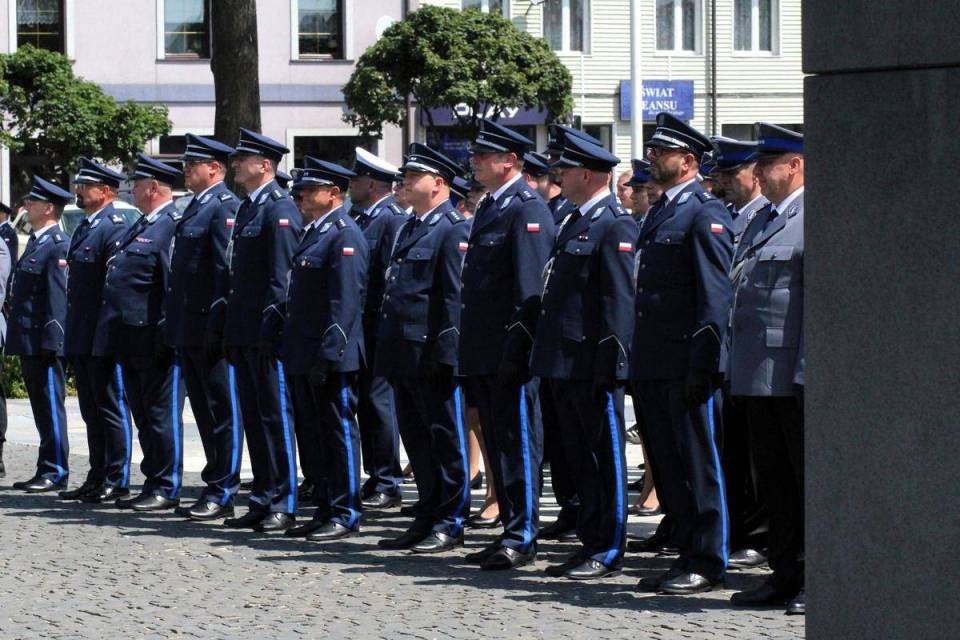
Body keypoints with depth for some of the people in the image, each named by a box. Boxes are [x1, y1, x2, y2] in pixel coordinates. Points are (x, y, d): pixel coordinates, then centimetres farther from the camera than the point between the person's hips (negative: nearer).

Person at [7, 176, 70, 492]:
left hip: (44, 341, -10)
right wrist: (18, 339, 19)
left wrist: (50, 339, -22)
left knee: (50, 405, -5)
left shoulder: (58, 246, -13)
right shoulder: (36, 242, 17)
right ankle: (46, 469, 16)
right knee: (41, 406, 12)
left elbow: (59, 297, -18)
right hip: (28, 341, 10)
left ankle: (55, 472, -1)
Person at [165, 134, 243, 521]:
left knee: (222, 411, -4)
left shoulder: (226, 207, -12)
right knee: (204, 410, 12)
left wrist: (217, 322, -22)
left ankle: (223, 493, -3)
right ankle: (215, 485, 17)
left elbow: (228, 268, -18)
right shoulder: (195, 208, 19)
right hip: (189, 329, 10)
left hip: (210, 329, -10)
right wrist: (173, 323, 19)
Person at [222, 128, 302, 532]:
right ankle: (263, 499, 17)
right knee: (253, 418, 11)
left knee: (276, 416, -5)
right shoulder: (247, 208, 17)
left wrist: (272, 326, -21)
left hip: (267, 334, -9)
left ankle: (284, 505, -2)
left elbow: (282, 277, -17)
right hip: (244, 333, 9)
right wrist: (231, 331, 18)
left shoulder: (280, 210, -11)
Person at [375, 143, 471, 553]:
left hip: (431, 353, -9)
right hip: (405, 355, 9)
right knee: (416, 440, 13)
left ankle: (451, 523, 4)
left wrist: (446, 350, -21)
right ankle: (427, 517, 20)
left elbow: (456, 296, -17)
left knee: (445, 438, -1)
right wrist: (387, 349, 18)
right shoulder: (410, 228, 17)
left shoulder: (453, 230, -11)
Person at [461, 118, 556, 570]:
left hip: (510, 352, -10)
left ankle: (522, 538, -2)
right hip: (483, 354, 10)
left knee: (518, 442, -5)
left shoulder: (527, 210, -12)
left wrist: (516, 348, -22)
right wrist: (469, 348, 19)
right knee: (498, 443, 13)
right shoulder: (489, 208, 17)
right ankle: (511, 530, 19)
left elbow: (531, 287, -18)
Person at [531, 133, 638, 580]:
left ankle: (608, 551, 2)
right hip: (565, 363, 10)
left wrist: (609, 364, -21)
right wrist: (549, 357, 18)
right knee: (580, 455, 13)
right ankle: (590, 543, 19)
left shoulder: (615, 225, -12)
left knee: (605, 455, -2)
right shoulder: (575, 222, 17)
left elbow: (620, 298, -17)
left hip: (591, 362, -10)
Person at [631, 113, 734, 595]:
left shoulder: (706, 214, -9)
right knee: (668, 464, 11)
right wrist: (638, 361, 17)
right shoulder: (659, 213, 19)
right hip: (653, 364, 9)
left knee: (698, 462, -4)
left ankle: (707, 564, 0)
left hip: (685, 363, -9)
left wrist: (702, 363, -20)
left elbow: (716, 293, -15)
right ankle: (688, 555, 17)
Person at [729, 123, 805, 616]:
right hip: (761, 377, 9)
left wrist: (810, 372, -22)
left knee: (811, 479, -3)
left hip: (797, 376, -9)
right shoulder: (768, 220, 19)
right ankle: (786, 574, 19)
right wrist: (739, 367, 19)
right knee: (773, 478, 12)